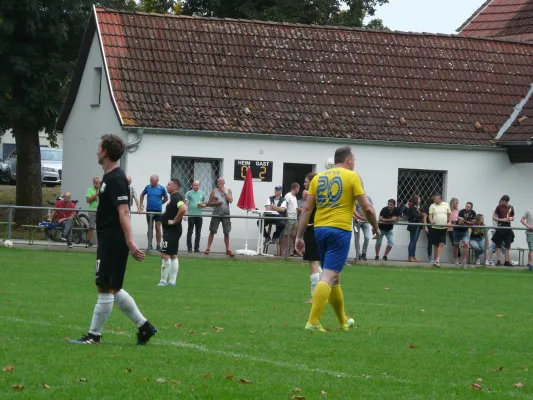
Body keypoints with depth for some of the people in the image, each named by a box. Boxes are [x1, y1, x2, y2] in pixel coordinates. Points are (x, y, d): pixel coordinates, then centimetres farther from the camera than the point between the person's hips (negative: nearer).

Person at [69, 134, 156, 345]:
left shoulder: (116, 179, -16)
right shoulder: (109, 177, 15)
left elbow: (123, 212, -24)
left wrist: (130, 243, -30)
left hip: (113, 242, -10)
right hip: (108, 241, 10)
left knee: (106, 288, -4)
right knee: (112, 289, 14)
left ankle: (94, 335, 2)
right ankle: (144, 326, 18)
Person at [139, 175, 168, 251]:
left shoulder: (161, 188, -4)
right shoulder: (148, 187, 1)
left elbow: (166, 198, 9)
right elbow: (142, 195, 17)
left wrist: (159, 203, 7)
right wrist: (141, 204, 11)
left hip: (158, 210, -2)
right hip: (149, 210, 2)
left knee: (158, 228, -2)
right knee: (150, 228, 7)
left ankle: (158, 245, 4)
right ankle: (149, 245, 14)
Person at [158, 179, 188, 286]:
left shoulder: (175, 198, -18)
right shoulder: (175, 197, 14)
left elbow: (183, 209, -35)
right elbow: (184, 207, 31)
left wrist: (174, 221, -24)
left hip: (172, 231, -11)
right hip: (170, 230, 11)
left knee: (165, 254, -11)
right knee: (173, 255, 12)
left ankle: (163, 281, -10)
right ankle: (172, 281, 16)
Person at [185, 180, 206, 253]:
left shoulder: (202, 194, 12)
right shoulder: (189, 193, 3)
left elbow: (205, 204, 17)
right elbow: (186, 204, -2)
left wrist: (202, 204, -6)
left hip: (199, 215, 3)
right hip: (191, 215, -3)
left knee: (198, 233, 6)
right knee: (190, 232, -2)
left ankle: (196, 248, 11)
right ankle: (189, 248, 0)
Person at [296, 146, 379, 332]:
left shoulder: (318, 177, 12)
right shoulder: (352, 176, -2)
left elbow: (307, 209, 7)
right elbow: (367, 208, -5)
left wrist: (299, 236, 8)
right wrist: (375, 227, 11)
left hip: (319, 229, 6)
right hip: (340, 230, -6)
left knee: (334, 277, 18)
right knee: (329, 277, -10)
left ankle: (343, 322, 31)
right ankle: (313, 322, -20)